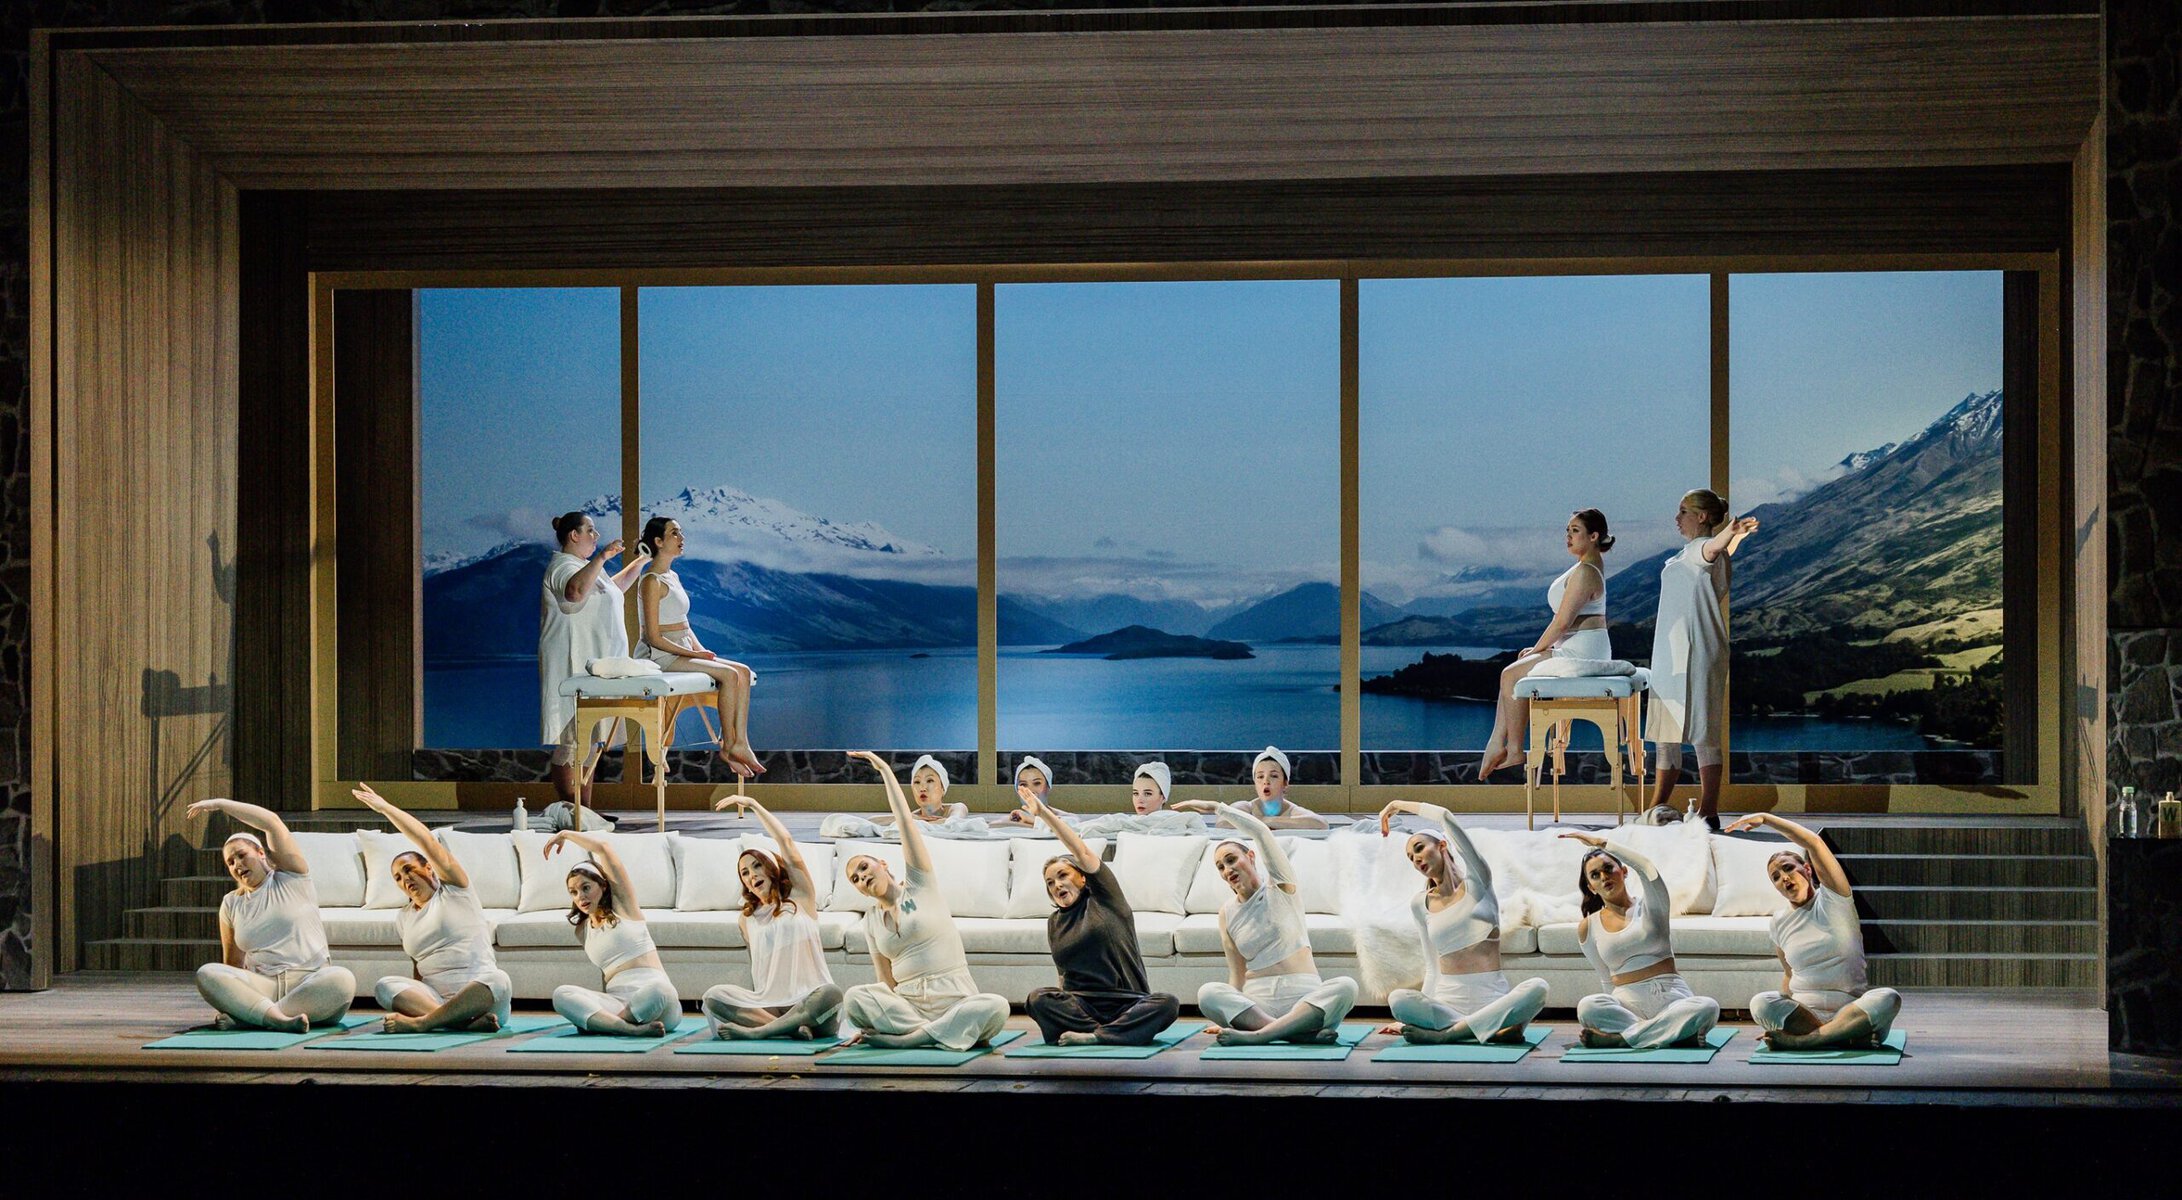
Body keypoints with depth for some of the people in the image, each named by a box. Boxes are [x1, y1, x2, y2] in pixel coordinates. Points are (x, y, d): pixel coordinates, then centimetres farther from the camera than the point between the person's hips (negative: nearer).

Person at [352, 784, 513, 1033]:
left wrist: (385, 808, -6)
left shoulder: (454, 891, 7)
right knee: (386, 986, -22)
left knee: (499, 980, -36)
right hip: (434, 998, 4)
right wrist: (413, 998, 5)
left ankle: (420, 1022, -46)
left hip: (479, 994, -4)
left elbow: (427, 842, -5)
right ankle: (465, 1021, -41)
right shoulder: (404, 917, 22)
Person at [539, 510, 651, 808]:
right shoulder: (563, 566, -13)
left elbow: (613, 587, 38)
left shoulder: (586, 566, 20)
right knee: (571, 741, -10)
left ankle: (584, 811, 13)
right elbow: (576, 591, -36)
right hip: (573, 666, -11)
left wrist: (639, 562, 33)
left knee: (587, 740, 10)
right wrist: (601, 558, -41)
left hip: (591, 665, 11)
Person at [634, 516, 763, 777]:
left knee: (743, 672, -6)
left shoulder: (672, 576, 17)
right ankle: (727, 746, -14)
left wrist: (701, 649, 4)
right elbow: (653, 637, -16)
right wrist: (692, 654, -16)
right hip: (660, 656, -9)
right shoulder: (652, 581, -12)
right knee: (729, 674, -22)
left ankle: (740, 743, -14)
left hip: (681, 652, 9)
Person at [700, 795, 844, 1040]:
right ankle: (791, 1028, -35)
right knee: (714, 996, -25)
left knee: (831, 993, -38)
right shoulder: (746, 920, 23)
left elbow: (786, 842, 1)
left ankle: (755, 1031, -34)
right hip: (767, 1004, 3)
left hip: (807, 1002, -3)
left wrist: (753, 805, 3)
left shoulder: (800, 899, 11)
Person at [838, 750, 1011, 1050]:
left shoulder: (920, 886, 8)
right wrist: (874, 1023, -4)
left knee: (997, 1006, -35)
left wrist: (884, 769, -1)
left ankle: (903, 1037, -30)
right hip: (906, 1004, 2)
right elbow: (886, 980, 14)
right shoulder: (871, 921, 18)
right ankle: (952, 1034, -27)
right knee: (855, 997, -29)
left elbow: (905, 821, 0)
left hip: (955, 999, -2)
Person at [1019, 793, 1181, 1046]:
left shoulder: (1104, 899, 8)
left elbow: (1083, 852, -4)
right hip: (1080, 1005, 2)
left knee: (1168, 1004, -33)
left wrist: (1044, 813, -10)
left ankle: (1093, 1036, -40)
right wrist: (1060, 1006, 7)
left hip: (1127, 1003, -2)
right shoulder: (1054, 923, 20)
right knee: (1038, 999, -29)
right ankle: (1111, 1034, -34)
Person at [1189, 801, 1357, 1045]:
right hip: (1256, 1000, 2)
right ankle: (1306, 1032, -39)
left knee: (1346, 987, -33)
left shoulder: (1280, 887, 7)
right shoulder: (1227, 913, 14)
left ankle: (1255, 1035, -43)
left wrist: (1217, 808, -2)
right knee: (1208, 993, -30)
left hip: (1303, 994, -1)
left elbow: (1261, 832, -7)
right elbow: (1237, 972, 11)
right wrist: (1229, 1016, -2)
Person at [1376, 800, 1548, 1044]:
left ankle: (1444, 1034, -31)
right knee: (1397, 999, -31)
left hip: (1491, 1000, -2)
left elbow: (1445, 817, -4)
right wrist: (1422, 1014, 13)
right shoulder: (1420, 904, 16)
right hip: (1446, 1002, 2)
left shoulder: (1476, 884, 6)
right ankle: (1494, 1031, -28)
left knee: (1536, 988, -35)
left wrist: (1400, 805, 8)